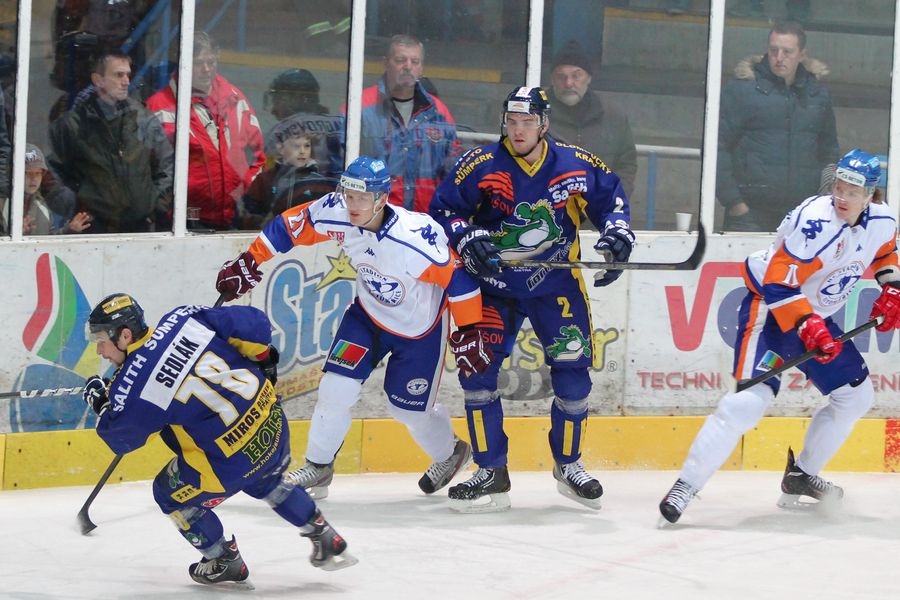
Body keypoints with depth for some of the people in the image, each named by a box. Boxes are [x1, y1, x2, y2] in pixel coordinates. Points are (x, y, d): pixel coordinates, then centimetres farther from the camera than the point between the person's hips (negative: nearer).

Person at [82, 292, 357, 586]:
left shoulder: (131, 388, -16)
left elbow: (121, 440, 1)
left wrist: (101, 405, 18)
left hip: (233, 460, -7)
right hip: (273, 420, 7)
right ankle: (327, 541, 44)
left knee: (171, 494, 20)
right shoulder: (182, 319, -4)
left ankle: (224, 562, 33)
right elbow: (253, 323, -3)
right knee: (266, 483, 37)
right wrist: (264, 359, 15)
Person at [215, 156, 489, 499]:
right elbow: (290, 226, -8)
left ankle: (450, 454, 39)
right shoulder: (334, 215, -24)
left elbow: (457, 277, -28)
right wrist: (249, 263, -6)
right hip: (368, 313, 4)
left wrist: (469, 332, -25)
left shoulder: (416, 237, -38)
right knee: (336, 388, -7)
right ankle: (318, 467, 14)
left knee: (408, 408, 7)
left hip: (419, 327, -4)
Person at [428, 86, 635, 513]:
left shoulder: (576, 165, -9)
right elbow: (443, 209, -7)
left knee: (573, 370, -3)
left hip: (557, 283, 1)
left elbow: (610, 194, 9)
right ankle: (491, 473, -3)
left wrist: (617, 232, -5)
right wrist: (467, 238, -23)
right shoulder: (481, 165, -13)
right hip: (494, 283, -1)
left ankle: (568, 463, 19)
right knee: (477, 367, -11)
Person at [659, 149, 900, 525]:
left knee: (856, 394, 11)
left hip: (815, 315, 8)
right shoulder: (815, 223, -28)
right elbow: (779, 285, -30)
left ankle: (801, 475, 26)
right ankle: (686, 485, -24)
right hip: (770, 307, -8)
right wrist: (807, 326, -39)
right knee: (751, 399, -24)